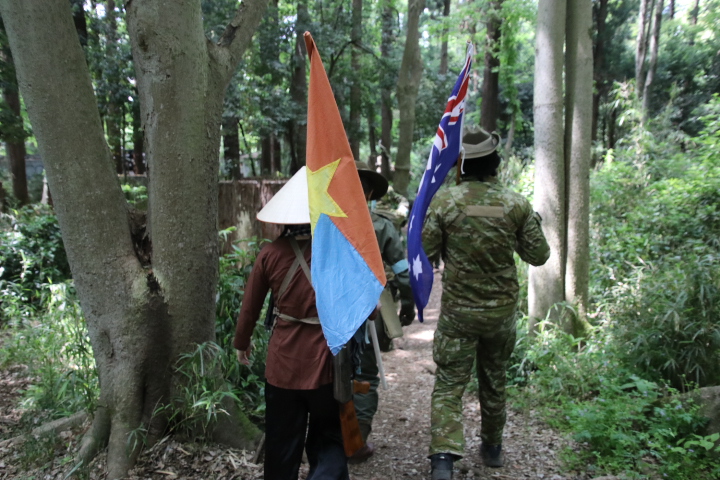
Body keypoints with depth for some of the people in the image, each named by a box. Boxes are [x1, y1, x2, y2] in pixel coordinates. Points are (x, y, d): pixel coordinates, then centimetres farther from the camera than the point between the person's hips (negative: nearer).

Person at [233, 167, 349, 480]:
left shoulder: (271, 253, -7)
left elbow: (250, 306, 1)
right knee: (328, 442, 18)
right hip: (326, 364, -1)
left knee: (282, 446, 20)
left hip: (283, 364, 2)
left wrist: (242, 343, 17)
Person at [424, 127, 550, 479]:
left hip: (458, 311, -2)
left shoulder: (444, 201, -13)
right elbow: (538, 256, 1)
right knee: (494, 380, 20)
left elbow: (424, 255, -8)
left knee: (448, 384, 4)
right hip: (502, 310, 3)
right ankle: (492, 447, 38)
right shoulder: (517, 204, -7)